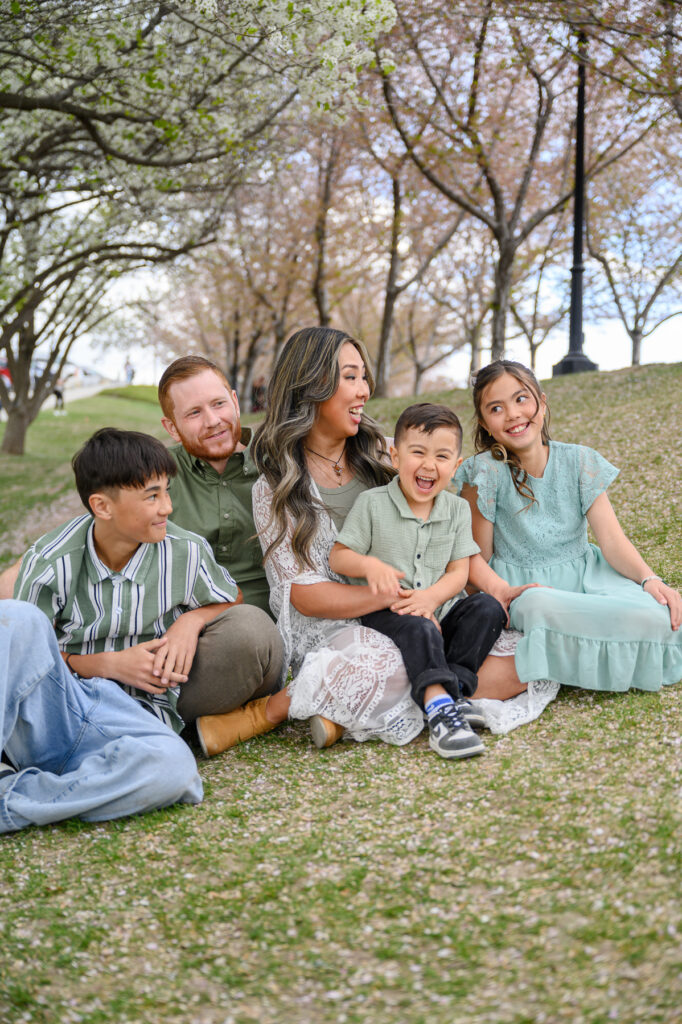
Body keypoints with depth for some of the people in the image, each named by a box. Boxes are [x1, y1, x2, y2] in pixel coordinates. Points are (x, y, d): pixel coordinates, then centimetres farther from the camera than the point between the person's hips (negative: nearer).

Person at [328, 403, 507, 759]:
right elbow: (337, 557, -1)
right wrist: (370, 564, -23)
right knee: (418, 628, -35)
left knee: (487, 607, -21)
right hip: (386, 614, -4)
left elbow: (459, 572, 3)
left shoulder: (457, 509, 7)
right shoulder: (372, 504, -2)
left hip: (440, 613, 4)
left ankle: (454, 687, -28)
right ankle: (440, 708, -50)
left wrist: (432, 596, -18)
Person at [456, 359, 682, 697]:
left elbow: (612, 539, -5)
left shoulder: (579, 462, 1)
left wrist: (649, 579, -22)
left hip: (584, 578, 4)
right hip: (519, 590, -4)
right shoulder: (485, 471, -9)